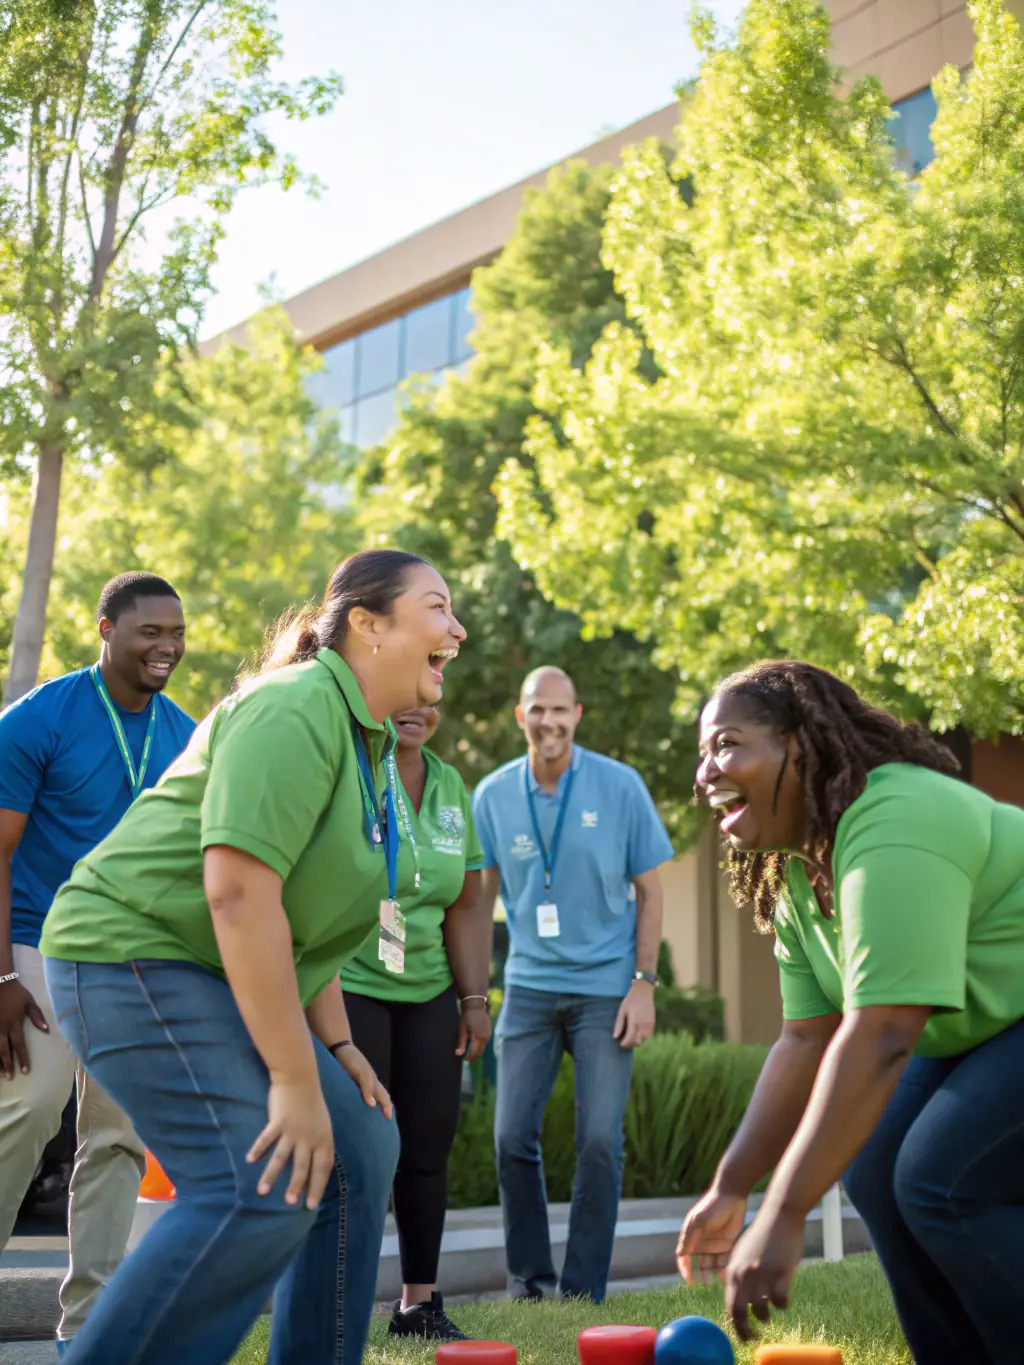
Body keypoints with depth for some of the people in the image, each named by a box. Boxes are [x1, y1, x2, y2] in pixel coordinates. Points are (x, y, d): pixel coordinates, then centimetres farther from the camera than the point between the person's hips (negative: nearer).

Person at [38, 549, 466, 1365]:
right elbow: (239, 892, -27)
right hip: (133, 958, -10)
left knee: (361, 1151, 9)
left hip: (221, 983, 10)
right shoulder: (296, 708, -18)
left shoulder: (368, 745, 13)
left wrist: (335, 1044, 11)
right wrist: (295, 1079, -25)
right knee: (263, 1189, -22)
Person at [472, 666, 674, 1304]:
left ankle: (583, 1292, 10)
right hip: (529, 985, 2)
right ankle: (528, 1281, 17)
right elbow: (481, 895, 6)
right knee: (513, 1138, 1)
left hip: (605, 986, -2)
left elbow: (649, 890, -1)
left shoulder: (620, 786, -7)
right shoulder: (494, 794, -1)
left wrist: (644, 984, -6)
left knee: (600, 1142, -2)